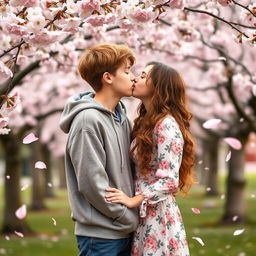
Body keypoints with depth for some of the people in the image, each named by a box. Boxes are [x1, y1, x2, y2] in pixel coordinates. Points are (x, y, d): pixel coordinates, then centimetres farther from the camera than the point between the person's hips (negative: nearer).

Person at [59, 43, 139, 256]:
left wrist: (132, 214, 3)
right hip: (100, 235, -8)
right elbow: (91, 183, -19)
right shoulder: (88, 120, -16)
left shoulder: (121, 115, 9)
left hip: (124, 230, 8)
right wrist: (128, 217, -12)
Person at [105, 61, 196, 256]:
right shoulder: (146, 122, 13)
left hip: (158, 215, -8)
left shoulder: (167, 125, -16)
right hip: (143, 214, 8)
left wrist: (133, 201, -24)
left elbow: (169, 181, -21)